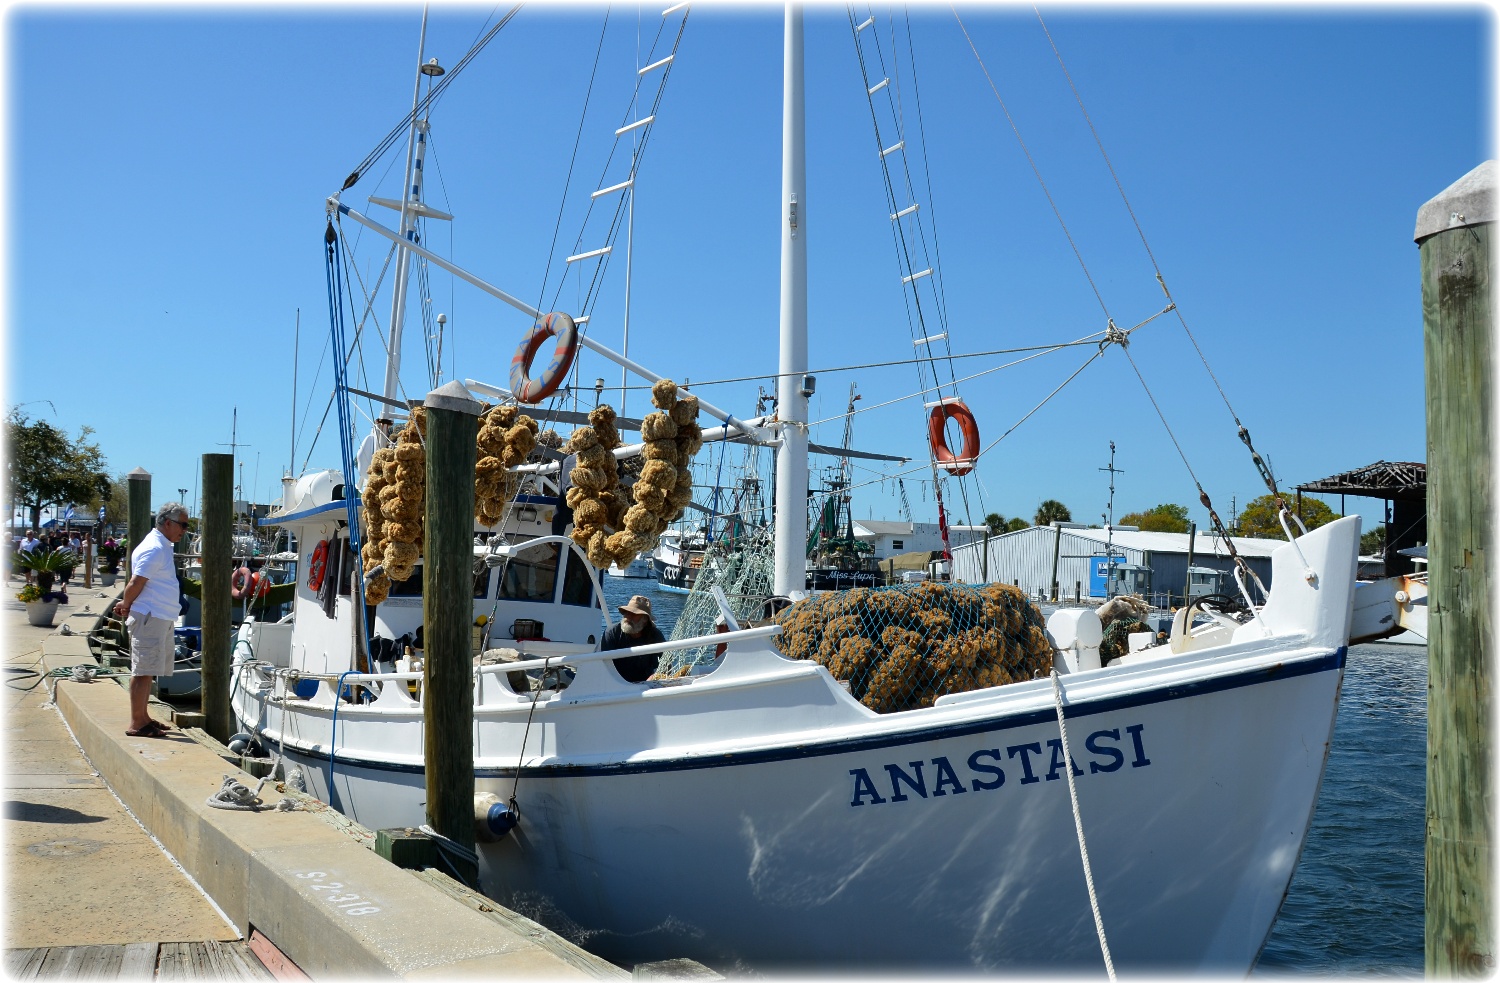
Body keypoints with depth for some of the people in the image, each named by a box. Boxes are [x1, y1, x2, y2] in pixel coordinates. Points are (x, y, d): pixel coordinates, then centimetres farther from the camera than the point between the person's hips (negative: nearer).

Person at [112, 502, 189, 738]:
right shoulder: (154, 549, -15)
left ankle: (142, 717, 23)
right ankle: (136, 724, -4)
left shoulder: (162, 546, 17)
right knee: (143, 671, -7)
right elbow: (136, 583, -18)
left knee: (148, 671, 15)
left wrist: (126, 605, 11)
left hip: (160, 619, 10)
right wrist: (126, 606, -3)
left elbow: (137, 584, 21)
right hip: (149, 618, -10)